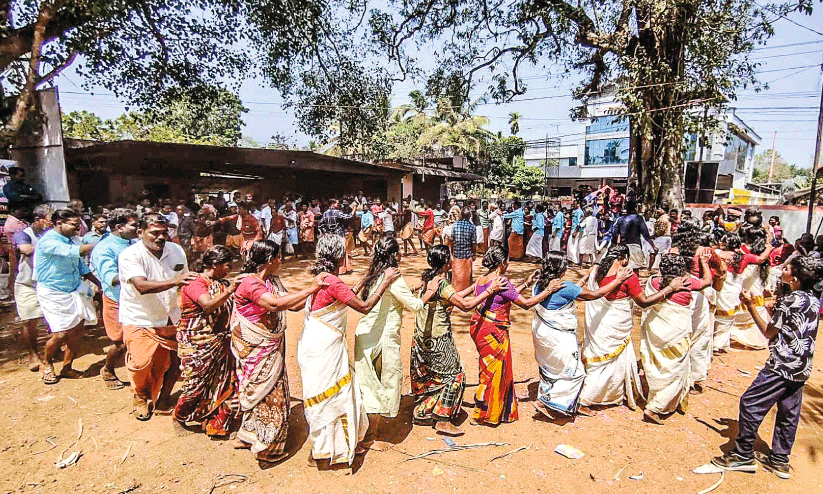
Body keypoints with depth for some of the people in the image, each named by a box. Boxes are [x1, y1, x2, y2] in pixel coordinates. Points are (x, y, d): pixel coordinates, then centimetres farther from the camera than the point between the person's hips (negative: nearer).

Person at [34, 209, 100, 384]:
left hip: (74, 291, 7)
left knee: (78, 330, 4)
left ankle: (66, 368, 22)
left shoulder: (69, 241, 10)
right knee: (62, 334, -6)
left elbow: (82, 267, 16)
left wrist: (100, 284, 11)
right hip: (53, 294, -7)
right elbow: (77, 252, -31)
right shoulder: (48, 242, -16)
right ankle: (48, 364, 24)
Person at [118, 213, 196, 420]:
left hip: (170, 319, 4)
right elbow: (142, 286, -32)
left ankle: (163, 399, 30)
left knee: (175, 360, 4)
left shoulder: (177, 251, -2)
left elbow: (185, 282, 11)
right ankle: (140, 397, 21)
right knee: (142, 363, -12)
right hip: (139, 320, -4)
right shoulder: (129, 255, -17)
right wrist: (174, 282, -46)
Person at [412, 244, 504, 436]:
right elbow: (465, 305, -23)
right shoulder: (442, 284, -22)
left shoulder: (428, 280, 6)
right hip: (438, 340, -9)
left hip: (422, 337, 9)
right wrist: (490, 290, -16)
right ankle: (443, 420, 8)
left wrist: (474, 287, 18)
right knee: (454, 375, 4)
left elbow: (453, 297, 15)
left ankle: (421, 413, 31)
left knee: (425, 375, 20)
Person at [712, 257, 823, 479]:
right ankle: (780, 460, 24)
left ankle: (743, 456, 5)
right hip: (801, 368, 9)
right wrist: (773, 309, 18)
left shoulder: (790, 300, -17)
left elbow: (769, 332, -11)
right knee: (789, 411, 14)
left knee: (750, 403, -2)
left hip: (782, 365, -9)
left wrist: (751, 306, -10)